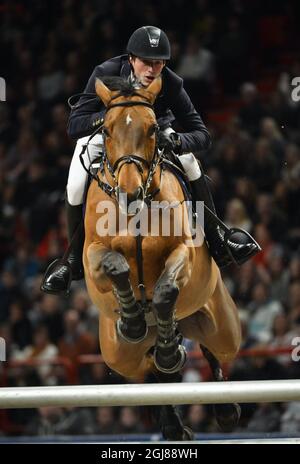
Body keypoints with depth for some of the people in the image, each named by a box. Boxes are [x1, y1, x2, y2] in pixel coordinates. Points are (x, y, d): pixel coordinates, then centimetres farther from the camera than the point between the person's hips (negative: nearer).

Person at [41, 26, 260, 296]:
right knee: (75, 186, -25)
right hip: (102, 131, -1)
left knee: (190, 163, -22)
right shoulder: (106, 74, -34)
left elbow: (202, 136, -29)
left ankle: (217, 243, -9)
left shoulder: (171, 85, -30)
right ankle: (75, 259, -3)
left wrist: (177, 142, -51)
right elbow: (74, 126, -37)